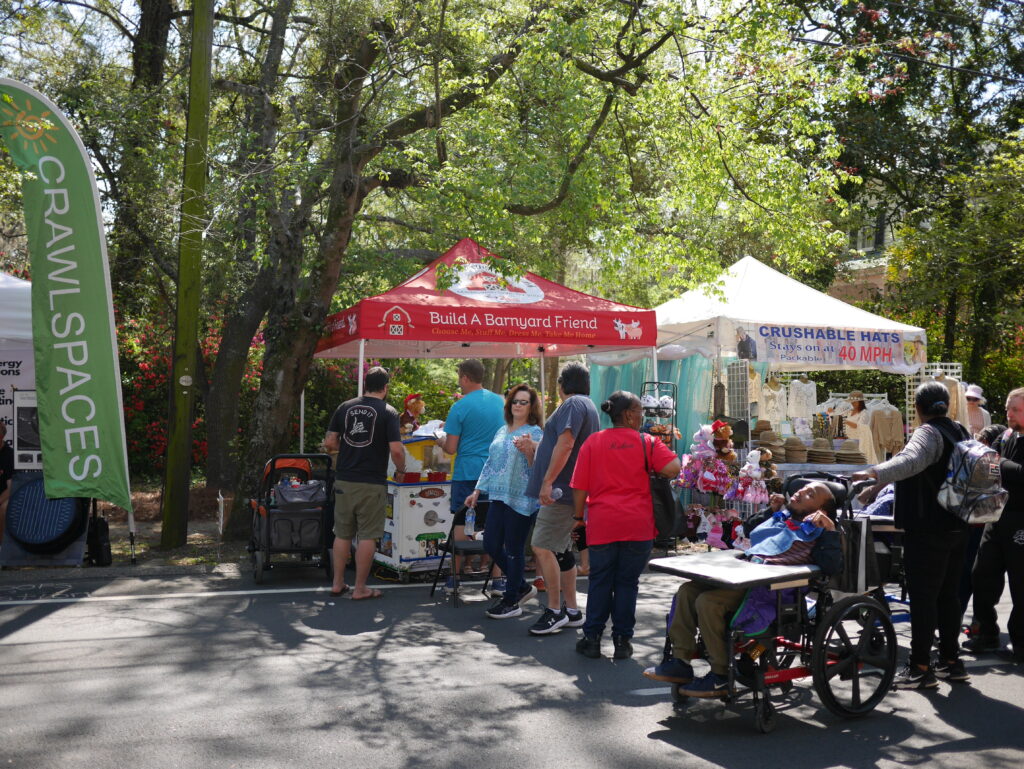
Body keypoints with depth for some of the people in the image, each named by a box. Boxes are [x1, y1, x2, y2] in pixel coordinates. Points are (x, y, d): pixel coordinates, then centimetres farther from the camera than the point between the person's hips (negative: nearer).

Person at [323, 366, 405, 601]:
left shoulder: (345, 407, 5)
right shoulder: (388, 412, -8)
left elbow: (329, 443, 5)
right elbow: (396, 450, -14)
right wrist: (400, 470, 4)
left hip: (344, 481, 4)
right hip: (372, 484, -4)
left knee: (343, 533, 15)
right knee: (368, 536, 4)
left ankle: (337, 583, 22)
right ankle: (360, 588, 9)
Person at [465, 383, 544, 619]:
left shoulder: (535, 433, -6)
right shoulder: (502, 431, 15)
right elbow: (490, 462, 20)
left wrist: (528, 450, -30)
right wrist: (478, 491, 18)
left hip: (521, 499, -8)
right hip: (499, 496, 8)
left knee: (514, 549, 1)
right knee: (491, 545, 10)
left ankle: (511, 601, 15)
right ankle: (521, 587, 28)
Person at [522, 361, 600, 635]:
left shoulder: (573, 404, -11)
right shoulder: (588, 406, 21)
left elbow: (565, 444, -22)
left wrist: (547, 481, -24)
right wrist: (534, 447, 34)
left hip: (562, 490, -11)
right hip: (568, 491, 11)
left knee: (543, 549, -12)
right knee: (561, 550, 14)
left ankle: (555, 611, -7)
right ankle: (571, 611, 19)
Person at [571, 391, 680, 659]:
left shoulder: (592, 442, 4)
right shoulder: (646, 442, 0)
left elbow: (579, 488, 3)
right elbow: (673, 468, -12)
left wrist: (579, 519, 12)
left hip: (602, 524, 1)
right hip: (638, 526, -1)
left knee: (599, 582, 11)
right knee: (627, 582, 8)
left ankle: (592, 638, 13)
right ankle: (622, 640, 13)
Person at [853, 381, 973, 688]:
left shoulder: (929, 432, -15)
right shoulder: (959, 432, 14)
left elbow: (911, 460, -36)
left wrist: (876, 474, -42)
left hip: (927, 531, -9)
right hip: (956, 527, 9)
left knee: (922, 597, -4)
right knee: (948, 594, 15)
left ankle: (920, 668, -1)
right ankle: (951, 660, 23)